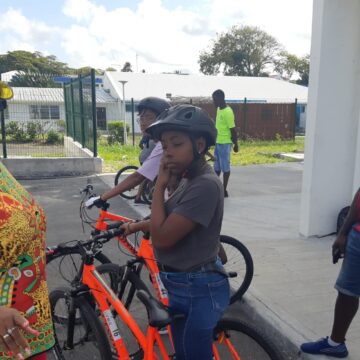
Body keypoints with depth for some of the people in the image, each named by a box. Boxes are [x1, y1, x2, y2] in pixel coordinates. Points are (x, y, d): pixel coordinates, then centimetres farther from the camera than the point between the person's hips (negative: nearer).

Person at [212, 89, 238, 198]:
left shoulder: (228, 112, -17)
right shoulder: (218, 109, 11)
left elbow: (233, 129, -16)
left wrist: (236, 144, -14)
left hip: (224, 143, -9)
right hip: (218, 142, 9)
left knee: (225, 166, -1)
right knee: (217, 166, 15)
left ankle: (224, 190, 7)